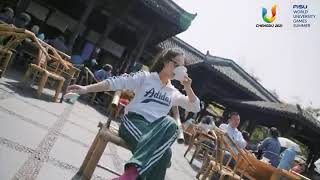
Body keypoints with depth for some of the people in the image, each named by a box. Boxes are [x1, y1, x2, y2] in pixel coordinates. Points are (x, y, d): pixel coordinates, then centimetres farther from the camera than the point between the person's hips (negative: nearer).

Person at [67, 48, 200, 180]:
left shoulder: (174, 93, 21)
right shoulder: (145, 77, 8)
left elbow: (195, 108, 21)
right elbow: (116, 82, -2)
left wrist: (188, 88, 5)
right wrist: (87, 89, -12)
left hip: (154, 131, 4)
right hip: (133, 121, -4)